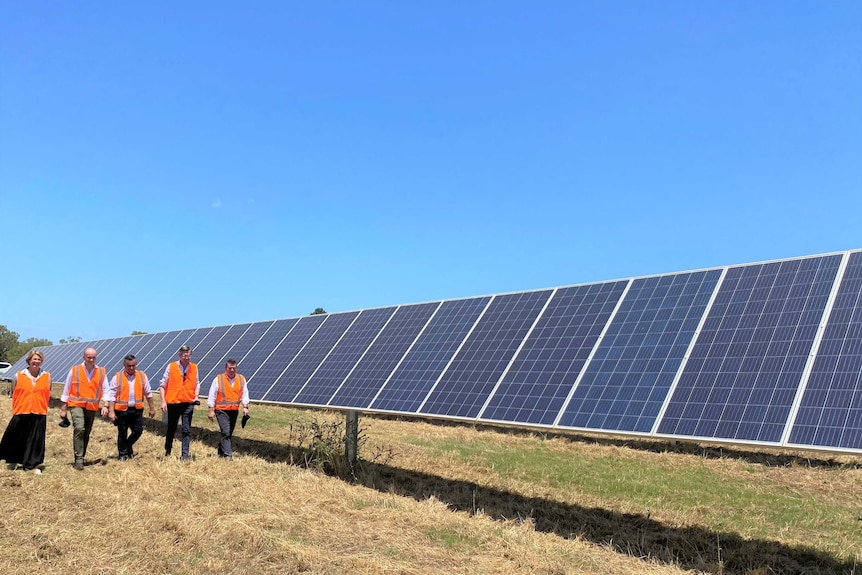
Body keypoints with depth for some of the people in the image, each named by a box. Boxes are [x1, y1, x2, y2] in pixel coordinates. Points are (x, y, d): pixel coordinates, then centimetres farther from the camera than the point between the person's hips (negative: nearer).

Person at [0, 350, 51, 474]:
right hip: (21, 413, 0)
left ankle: (33, 464, 12)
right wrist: (16, 409, 10)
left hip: (39, 414, 0)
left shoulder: (47, 376, 4)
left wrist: (41, 407, 6)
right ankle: (13, 461, 31)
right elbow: (14, 395, 10)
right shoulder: (18, 376, 3)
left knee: (36, 440, 3)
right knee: (16, 439, 9)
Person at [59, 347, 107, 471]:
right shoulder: (74, 370, -2)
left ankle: (80, 459, 27)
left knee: (86, 434, 12)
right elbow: (66, 390, 4)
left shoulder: (101, 372, 3)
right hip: (76, 405, -3)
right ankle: (79, 459, -18)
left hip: (92, 407, 3)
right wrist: (63, 409, 5)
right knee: (79, 429, -22)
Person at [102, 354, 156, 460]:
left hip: (137, 409, 2)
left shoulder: (142, 376, 4)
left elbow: (148, 393, 9)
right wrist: (111, 411, -9)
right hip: (122, 410, -2)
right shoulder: (117, 377, -2)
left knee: (138, 431, 2)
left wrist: (152, 408, 9)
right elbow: (111, 395, -3)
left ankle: (128, 445, 31)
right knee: (122, 433, 6)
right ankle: (122, 454, 22)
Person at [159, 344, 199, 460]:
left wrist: (196, 396, -2)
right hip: (173, 402, -1)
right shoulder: (171, 367, -3)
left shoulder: (194, 367, 4)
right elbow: (162, 385, 0)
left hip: (188, 403, 1)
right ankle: (167, 451, 31)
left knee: (186, 430, -1)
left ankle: (185, 455, 1)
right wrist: (163, 401, -6)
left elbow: (197, 384, 14)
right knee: (171, 429, 13)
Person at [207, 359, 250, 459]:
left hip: (234, 410, 4)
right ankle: (227, 455, -14)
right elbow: (212, 395, -2)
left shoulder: (241, 379, 6)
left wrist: (245, 407, -4)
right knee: (226, 432, -14)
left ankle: (220, 451, 33)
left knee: (229, 433, 14)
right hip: (221, 410, -4)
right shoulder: (218, 379, -4)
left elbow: (245, 394, 8)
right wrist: (211, 410, -5)